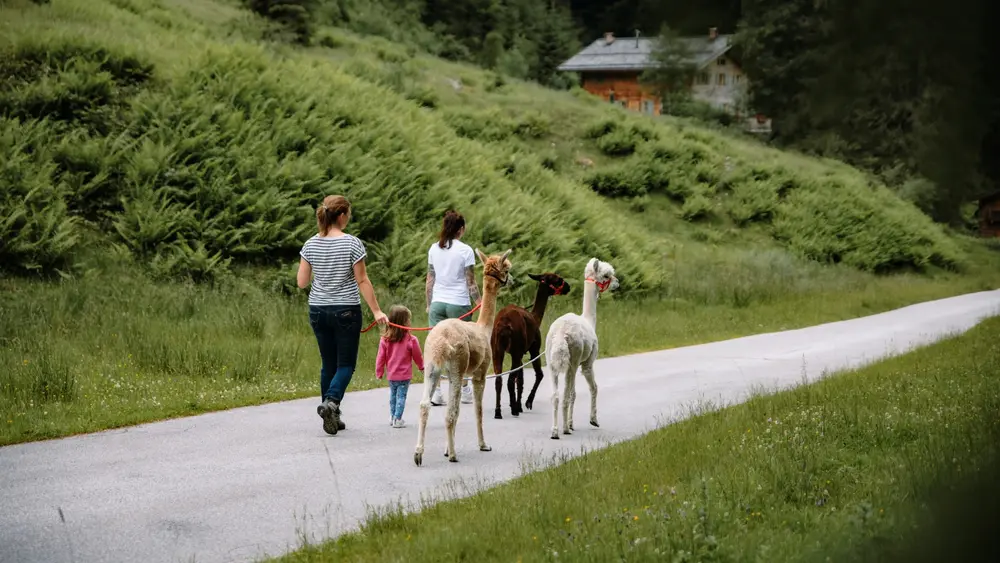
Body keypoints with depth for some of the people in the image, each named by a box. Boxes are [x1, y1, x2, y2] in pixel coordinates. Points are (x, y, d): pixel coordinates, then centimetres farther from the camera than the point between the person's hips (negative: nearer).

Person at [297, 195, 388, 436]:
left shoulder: (311, 244, 0)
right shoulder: (352, 244, -11)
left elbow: (301, 282, 2)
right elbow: (362, 281, -10)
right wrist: (376, 311, -4)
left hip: (318, 310, 4)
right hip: (346, 311, -4)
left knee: (328, 363, 13)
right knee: (346, 363, 3)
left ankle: (331, 416, 15)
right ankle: (331, 401, -23)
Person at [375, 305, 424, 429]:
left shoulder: (385, 340, -10)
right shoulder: (411, 340, -16)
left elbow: (380, 358, -2)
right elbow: (417, 357, -3)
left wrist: (379, 372, 12)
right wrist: (421, 367, 18)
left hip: (391, 375, 3)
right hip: (405, 375, -3)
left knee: (393, 395, 21)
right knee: (401, 396, 6)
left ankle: (392, 417, 29)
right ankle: (397, 419, 4)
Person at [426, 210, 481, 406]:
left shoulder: (434, 249, 5)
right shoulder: (465, 250, -7)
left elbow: (430, 280, 9)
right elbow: (471, 283, -6)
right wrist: (479, 302, 4)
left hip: (437, 302, 3)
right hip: (459, 303, -3)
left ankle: (435, 392, -5)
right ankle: (464, 390, 18)